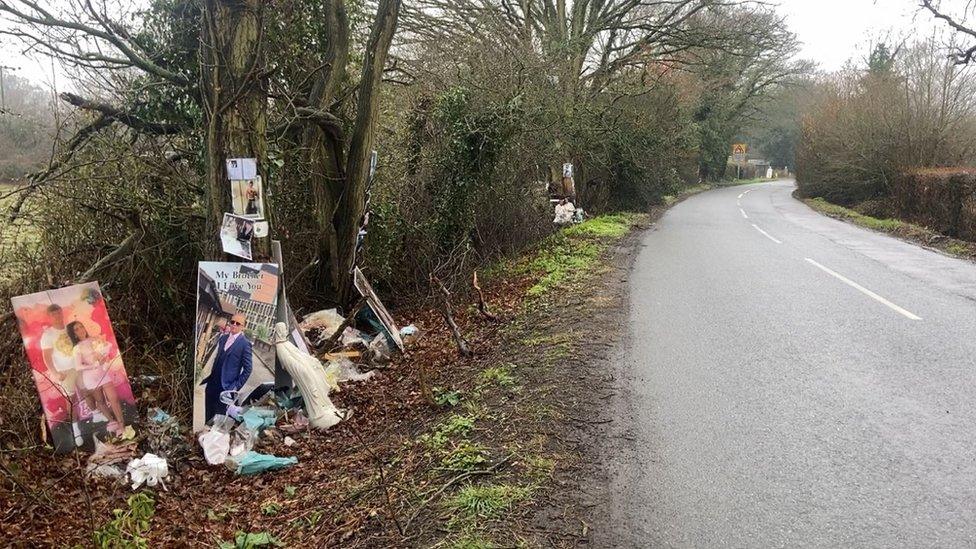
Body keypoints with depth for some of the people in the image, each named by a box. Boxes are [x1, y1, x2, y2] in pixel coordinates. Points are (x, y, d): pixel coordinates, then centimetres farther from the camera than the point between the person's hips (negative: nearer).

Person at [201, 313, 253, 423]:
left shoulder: (245, 344, -10)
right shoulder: (223, 338, 10)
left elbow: (247, 369, -9)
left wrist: (236, 387, -11)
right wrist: (210, 377, 12)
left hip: (226, 388, -6)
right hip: (212, 384, 6)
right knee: (208, 417, 12)